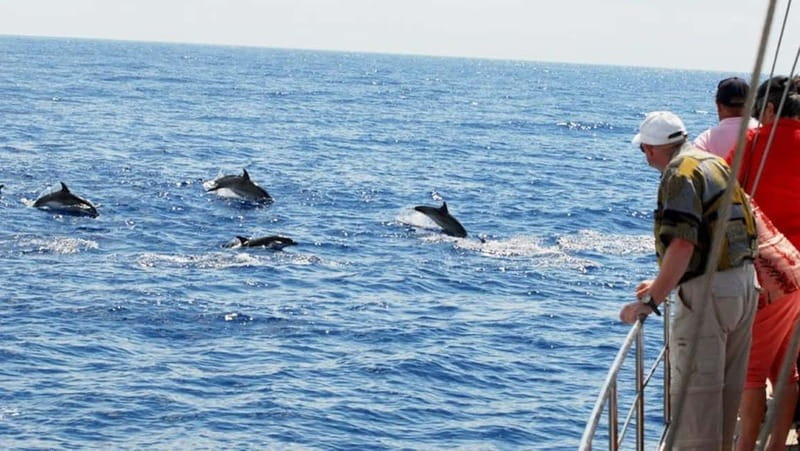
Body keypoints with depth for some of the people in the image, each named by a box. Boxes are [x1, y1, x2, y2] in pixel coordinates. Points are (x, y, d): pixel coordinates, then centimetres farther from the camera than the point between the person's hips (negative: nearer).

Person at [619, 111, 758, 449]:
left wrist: (651, 301, -22)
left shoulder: (680, 174, -13)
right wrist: (663, 284, 29)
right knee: (728, 385, 16)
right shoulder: (715, 164, 17)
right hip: (744, 280, 10)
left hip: (709, 291, -9)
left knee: (694, 387, -4)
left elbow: (682, 245, -24)